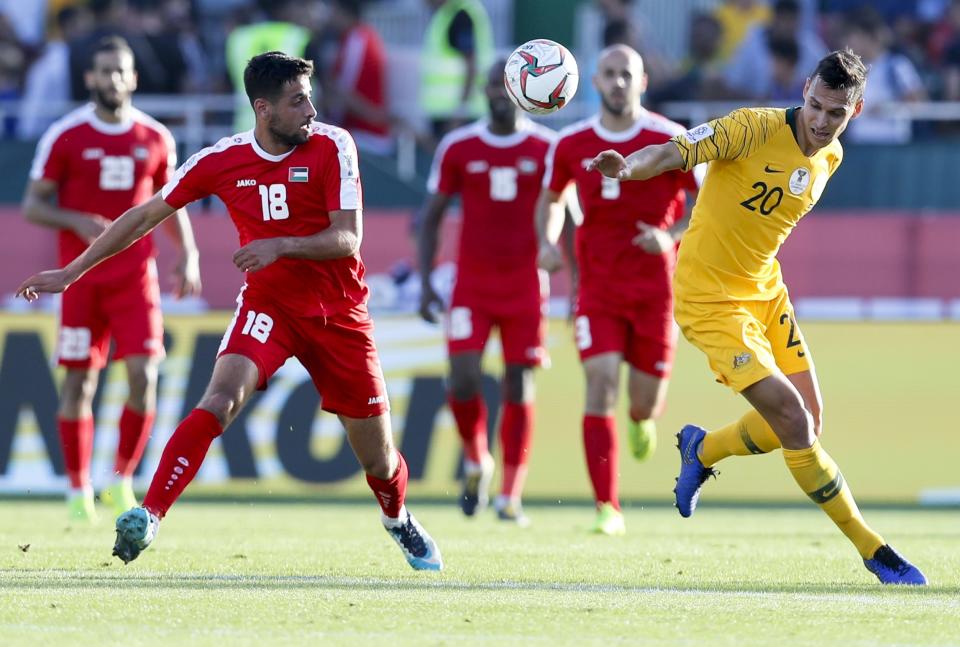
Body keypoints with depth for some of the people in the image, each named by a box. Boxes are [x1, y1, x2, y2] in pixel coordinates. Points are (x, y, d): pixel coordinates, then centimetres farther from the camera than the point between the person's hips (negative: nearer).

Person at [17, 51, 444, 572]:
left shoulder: (331, 147, -11)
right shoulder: (220, 160, -7)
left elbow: (347, 238, -15)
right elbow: (145, 216, 2)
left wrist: (281, 245, -32)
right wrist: (70, 273, 2)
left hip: (339, 313, 0)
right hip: (268, 304, 0)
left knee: (377, 455, 6)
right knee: (223, 395, -29)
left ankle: (399, 523, 40)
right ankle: (148, 517, -31)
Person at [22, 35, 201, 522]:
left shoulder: (155, 138, 6)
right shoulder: (65, 136, -2)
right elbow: (32, 206, 0)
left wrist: (187, 255, 4)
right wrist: (77, 223, -17)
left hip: (136, 276, 2)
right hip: (81, 277, -2)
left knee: (144, 377, -11)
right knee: (79, 382, 0)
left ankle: (122, 480, 4)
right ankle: (78, 489, 11)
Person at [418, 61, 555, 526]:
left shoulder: (547, 149, 0)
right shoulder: (458, 148, 1)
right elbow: (432, 216, 7)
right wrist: (425, 283, 0)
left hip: (525, 283, 0)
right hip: (472, 282, 0)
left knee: (519, 387, -1)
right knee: (463, 380, -12)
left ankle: (510, 494, 7)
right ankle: (476, 461, 16)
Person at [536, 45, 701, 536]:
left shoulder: (670, 140, -7)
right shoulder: (571, 144, 1)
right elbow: (551, 199, 19)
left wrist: (672, 235, -21)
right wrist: (548, 243, 0)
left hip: (654, 288, -1)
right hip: (598, 288, 1)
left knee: (645, 400, 6)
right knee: (601, 382, -15)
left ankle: (641, 419, 48)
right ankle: (607, 509, -14)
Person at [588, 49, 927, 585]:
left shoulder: (831, 157, 3)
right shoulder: (754, 128, -20)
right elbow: (673, 154, -27)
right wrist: (627, 166, -46)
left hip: (766, 292, 8)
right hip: (710, 298, -8)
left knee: (808, 422, 5)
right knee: (794, 421, -15)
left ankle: (702, 450, 33)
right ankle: (873, 550, -6)